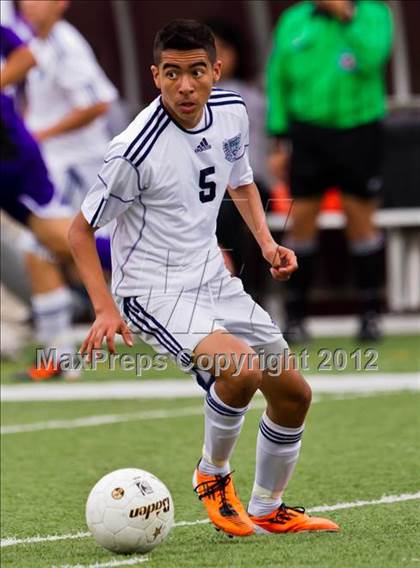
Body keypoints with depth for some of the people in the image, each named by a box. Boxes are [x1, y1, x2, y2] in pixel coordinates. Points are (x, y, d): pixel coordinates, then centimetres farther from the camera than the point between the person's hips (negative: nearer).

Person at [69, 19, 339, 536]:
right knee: (240, 367, -31)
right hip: (153, 292, -7)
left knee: (294, 394, 8)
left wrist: (265, 240, 2)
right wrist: (106, 310, -23)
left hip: (212, 279, 7)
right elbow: (80, 230, -14)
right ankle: (213, 474, -3)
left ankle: (267, 510, 29)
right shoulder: (135, 150, -24)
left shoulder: (231, 113, -3)